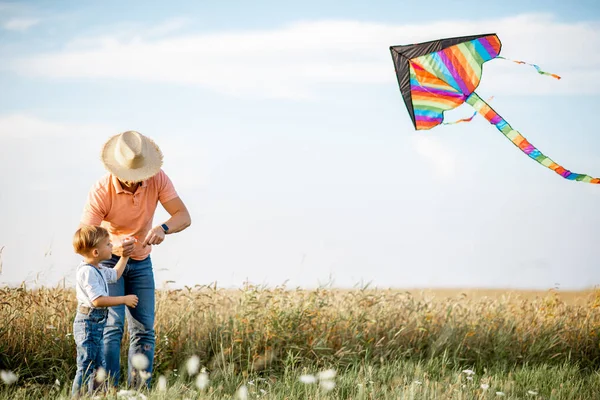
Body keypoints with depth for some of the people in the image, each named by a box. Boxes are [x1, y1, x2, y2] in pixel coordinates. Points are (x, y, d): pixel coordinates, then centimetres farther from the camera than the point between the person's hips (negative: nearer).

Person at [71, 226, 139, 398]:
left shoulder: (98, 270, 12)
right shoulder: (88, 272, -20)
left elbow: (115, 274, 33)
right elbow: (98, 300, -27)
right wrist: (124, 299, -20)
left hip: (97, 324, 11)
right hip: (88, 323, -11)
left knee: (99, 367, 15)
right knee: (86, 368, -8)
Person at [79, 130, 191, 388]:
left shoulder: (158, 179, -18)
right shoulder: (101, 191, -27)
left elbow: (183, 216, -20)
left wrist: (163, 228, -43)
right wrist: (113, 248, -48)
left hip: (141, 262, 4)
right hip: (108, 260, -4)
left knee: (144, 329, 0)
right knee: (112, 325, -17)